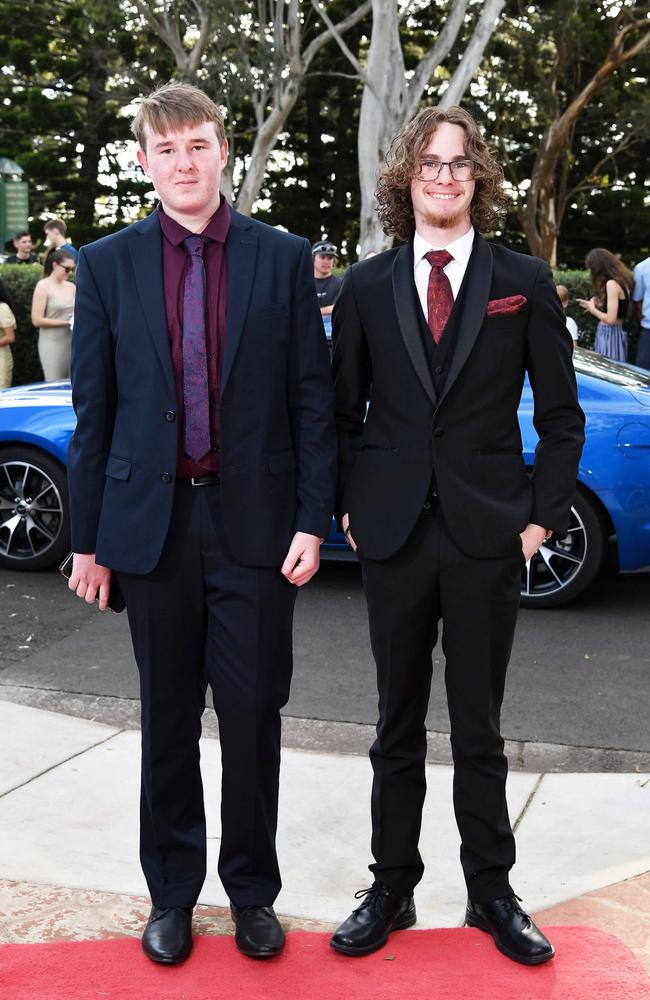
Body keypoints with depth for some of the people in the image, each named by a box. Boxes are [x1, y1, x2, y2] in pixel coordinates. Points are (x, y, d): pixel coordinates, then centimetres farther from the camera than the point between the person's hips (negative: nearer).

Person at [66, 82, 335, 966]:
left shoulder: (284, 257, 2)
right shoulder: (106, 265, 3)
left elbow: (313, 397, 1)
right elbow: (92, 411, 3)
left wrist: (313, 520, -6)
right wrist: (87, 538, 2)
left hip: (255, 520, -1)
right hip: (153, 521, 1)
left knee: (253, 713, 7)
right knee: (167, 718, 12)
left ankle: (252, 891, 26)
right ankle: (172, 893, 28)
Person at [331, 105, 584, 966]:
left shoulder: (525, 282, 2)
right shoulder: (366, 287, 5)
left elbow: (561, 415, 4)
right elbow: (343, 411, 10)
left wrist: (544, 514, -3)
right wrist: (348, 506, 2)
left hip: (488, 537, -1)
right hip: (393, 533, 1)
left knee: (479, 730, 9)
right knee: (398, 727, 12)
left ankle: (492, 893, 26)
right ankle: (391, 888, 27)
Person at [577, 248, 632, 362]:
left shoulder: (612, 283, -18)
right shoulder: (622, 280, 9)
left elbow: (610, 319, -21)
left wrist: (592, 308, -7)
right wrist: (600, 304, 9)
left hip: (609, 334, -9)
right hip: (618, 331, 9)